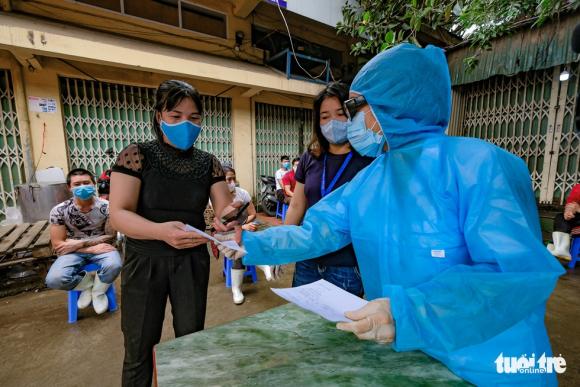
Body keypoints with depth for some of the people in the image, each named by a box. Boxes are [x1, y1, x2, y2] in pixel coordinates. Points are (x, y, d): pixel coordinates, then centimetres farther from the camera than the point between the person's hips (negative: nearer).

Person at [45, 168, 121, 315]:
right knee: (54, 280, -27)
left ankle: (98, 291, 3)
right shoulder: (59, 211, -10)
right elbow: (57, 244, -9)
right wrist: (92, 248, -20)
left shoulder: (106, 207, -13)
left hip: (100, 248, -1)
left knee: (114, 265, -32)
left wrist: (79, 243, -16)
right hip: (73, 252, 1)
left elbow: (110, 236, -7)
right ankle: (89, 282, 7)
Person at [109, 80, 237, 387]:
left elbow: (224, 207, -4)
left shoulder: (208, 163, 0)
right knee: (139, 348, 12)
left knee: (192, 340, 15)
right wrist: (161, 230, -34)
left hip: (192, 261, 2)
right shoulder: (137, 155, -8)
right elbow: (118, 214, -15)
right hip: (145, 261, -2)